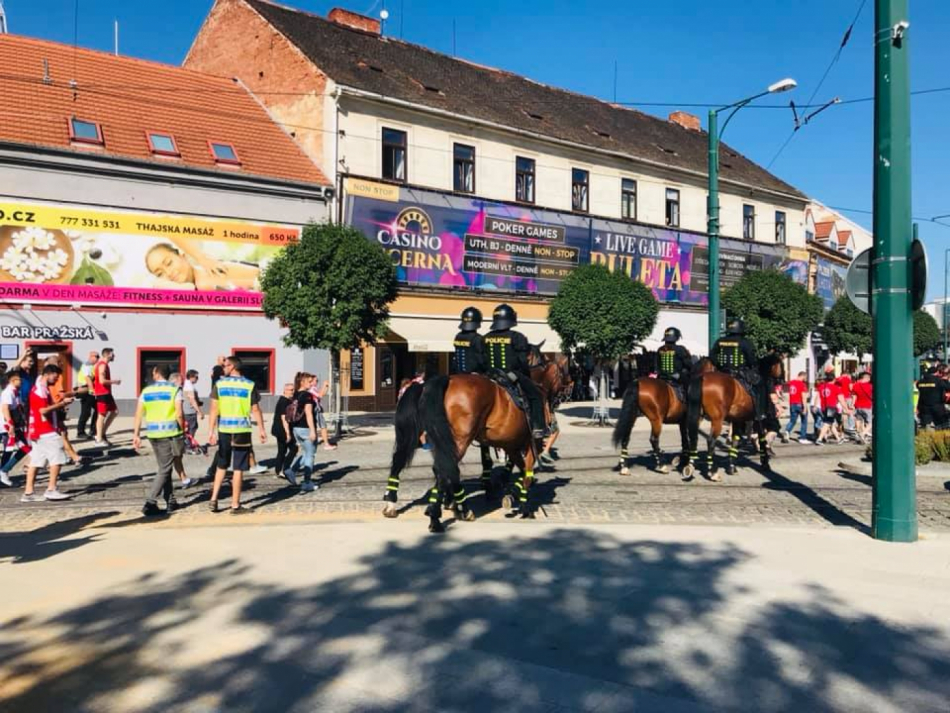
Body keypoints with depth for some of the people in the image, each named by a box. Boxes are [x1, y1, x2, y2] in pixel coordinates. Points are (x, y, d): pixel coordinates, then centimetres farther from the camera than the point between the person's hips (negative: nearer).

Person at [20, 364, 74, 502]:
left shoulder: (42, 389, 18)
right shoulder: (40, 389, -14)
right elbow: (44, 410, -23)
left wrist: (61, 404, 10)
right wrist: (62, 403, -17)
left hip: (40, 431, 10)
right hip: (46, 431, -10)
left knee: (36, 461, 9)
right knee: (57, 458, -8)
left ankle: (28, 493, 10)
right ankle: (51, 490, -8)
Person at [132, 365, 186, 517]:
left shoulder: (146, 391, 6)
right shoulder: (174, 389, -4)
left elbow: (138, 414, 3)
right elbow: (179, 414, -12)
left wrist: (136, 435, 6)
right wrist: (182, 430, 1)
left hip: (153, 434, 4)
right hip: (171, 433, -4)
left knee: (164, 467, 15)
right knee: (165, 469, 1)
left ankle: (171, 502, 20)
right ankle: (150, 503, -8)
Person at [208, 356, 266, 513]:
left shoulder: (219, 384, 1)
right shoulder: (249, 385, -2)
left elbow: (214, 409, -3)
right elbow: (256, 410, -2)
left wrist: (212, 431, -1)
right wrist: (262, 430, 7)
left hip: (224, 430, 2)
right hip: (242, 431, -2)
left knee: (221, 466, 18)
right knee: (238, 469, 3)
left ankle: (213, 499, 15)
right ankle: (235, 505, 8)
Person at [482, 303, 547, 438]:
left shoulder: (486, 338, 4)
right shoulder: (517, 338, -9)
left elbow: (482, 361, 7)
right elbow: (523, 362, -9)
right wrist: (527, 376, 8)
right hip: (513, 376, -4)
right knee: (536, 395, 10)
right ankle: (538, 428, 2)